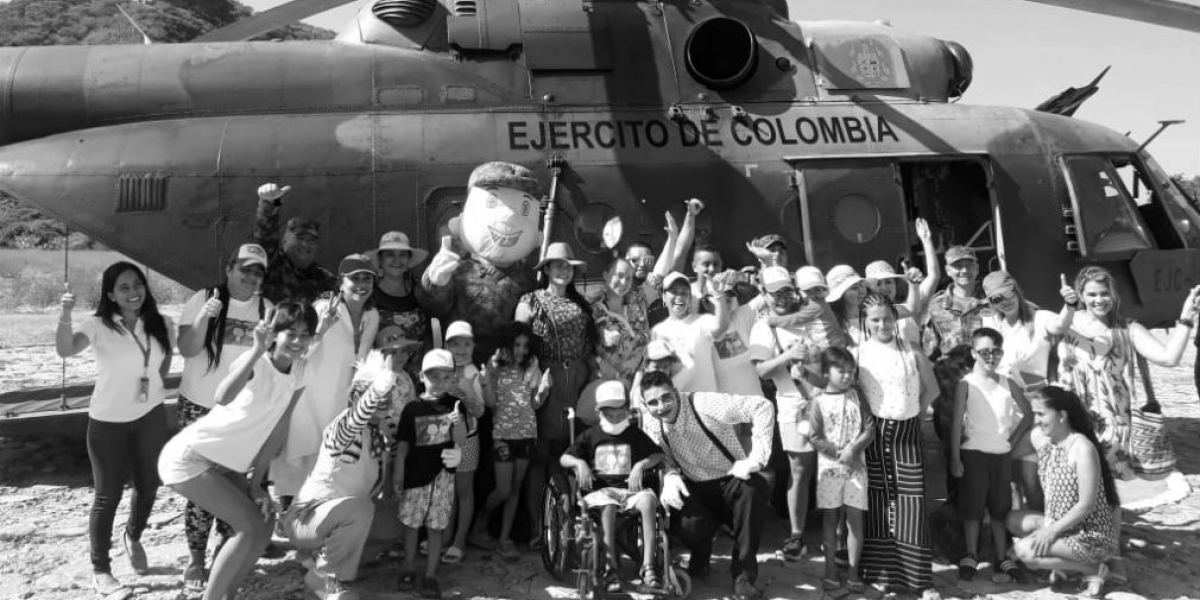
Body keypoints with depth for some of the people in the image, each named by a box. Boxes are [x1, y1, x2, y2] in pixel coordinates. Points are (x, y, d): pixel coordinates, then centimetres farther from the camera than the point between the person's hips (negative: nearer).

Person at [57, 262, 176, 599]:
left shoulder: (162, 325, -1)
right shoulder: (99, 326, -13)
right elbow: (66, 350, -31)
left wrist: (153, 387, 5)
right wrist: (66, 316, -46)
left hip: (151, 417, 4)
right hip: (108, 421, -3)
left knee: (149, 486, 15)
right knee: (108, 495, 4)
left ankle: (133, 537, 45)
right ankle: (100, 571, 18)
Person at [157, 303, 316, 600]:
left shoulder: (299, 373, -1)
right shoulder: (256, 362, -23)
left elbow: (278, 427, 5)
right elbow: (223, 398, -45)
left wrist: (256, 480, 5)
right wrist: (258, 350, -50)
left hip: (225, 465, 8)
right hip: (189, 458, -8)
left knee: (264, 524, 6)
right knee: (251, 526, -15)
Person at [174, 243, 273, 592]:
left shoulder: (267, 309, 1)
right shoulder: (203, 299, -7)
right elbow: (186, 349, -12)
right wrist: (204, 317, -26)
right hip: (199, 407, -2)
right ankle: (196, 560, 14)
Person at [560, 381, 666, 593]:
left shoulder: (635, 435, 17)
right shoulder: (590, 436, 16)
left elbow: (659, 455, 10)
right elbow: (563, 459, 13)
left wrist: (640, 465, -8)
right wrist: (579, 462, -8)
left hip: (630, 488, 1)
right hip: (600, 488, -1)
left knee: (648, 500, -34)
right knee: (608, 507, -38)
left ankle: (648, 566, -36)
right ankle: (610, 570, -37)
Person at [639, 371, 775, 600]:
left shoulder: (703, 404, -25)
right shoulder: (652, 428, -7)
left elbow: (762, 406, -28)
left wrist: (755, 459, -31)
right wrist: (670, 475, -17)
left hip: (732, 480, -3)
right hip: (697, 488, 3)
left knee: (755, 488, -37)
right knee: (687, 524, -29)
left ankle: (743, 574, -18)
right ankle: (700, 557, 13)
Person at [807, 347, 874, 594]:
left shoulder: (856, 398, 3)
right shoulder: (819, 401, -4)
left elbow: (869, 428, -1)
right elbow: (815, 437, -7)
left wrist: (854, 448, -16)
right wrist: (839, 453, -15)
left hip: (855, 466, 2)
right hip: (829, 467, -1)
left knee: (855, 519, 3)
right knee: (830, 519, 7)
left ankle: (853, 571, 13)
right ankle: (831, 570, 17)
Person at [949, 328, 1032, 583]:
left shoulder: (1007, 383, 3)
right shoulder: (967, 383, -6)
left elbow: (1028, 415, 13)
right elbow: (957, 422, -8)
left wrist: (1013, 439, 2)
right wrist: (955, 458, -11)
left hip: (1002, 454, 3)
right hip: (974, 453, -3)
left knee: (1001, 508, 8)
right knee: (972, 507, 4)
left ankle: (1001, 559, 17)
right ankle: (971, 557, 16)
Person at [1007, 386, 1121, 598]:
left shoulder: (1083, 448, -24)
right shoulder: (1039, 439, -2)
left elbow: (1086, 505, -22)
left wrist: (1052, 530, -19)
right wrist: (1048, 523, -1)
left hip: (1092, 534, -8)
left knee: (1025, 551, -19)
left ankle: (1093, 569, -2)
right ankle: (1064, 561, 8)